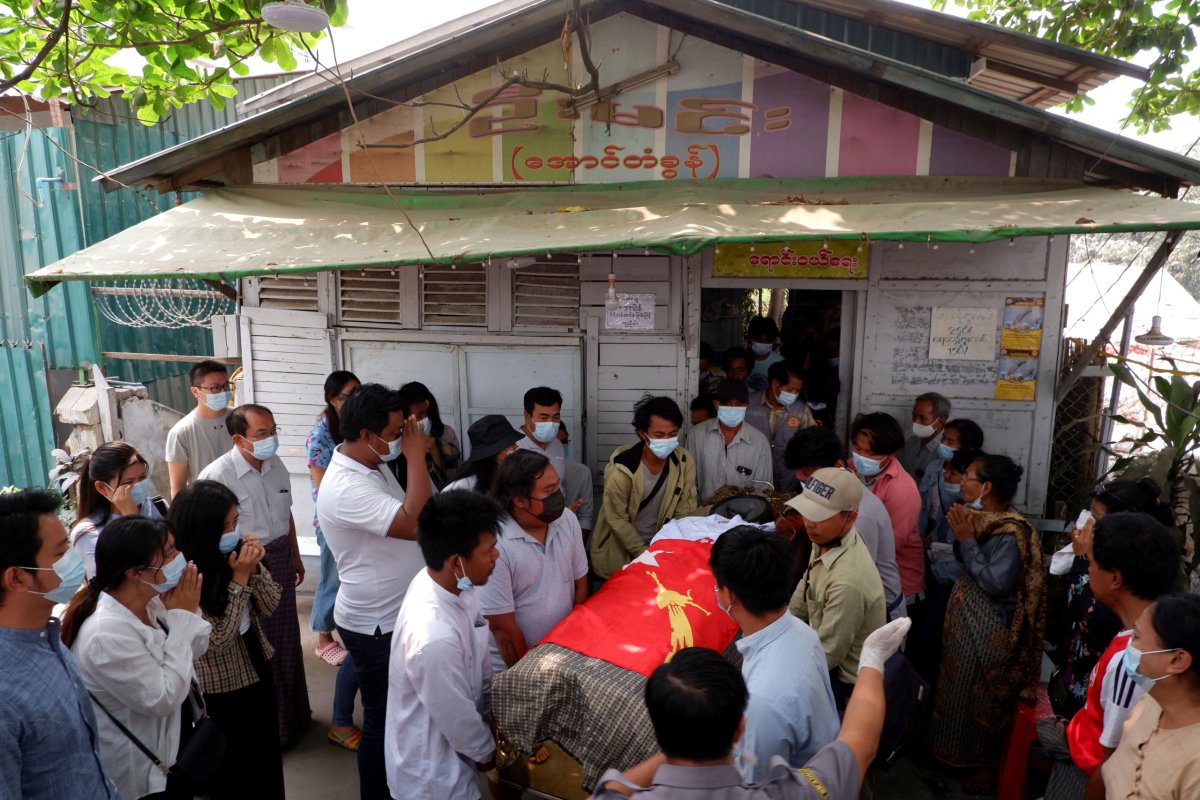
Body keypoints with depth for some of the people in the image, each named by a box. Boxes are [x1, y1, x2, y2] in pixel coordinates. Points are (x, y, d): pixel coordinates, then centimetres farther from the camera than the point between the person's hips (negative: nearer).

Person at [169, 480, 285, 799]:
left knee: (268, 758, 24)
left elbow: (269, 606, -3)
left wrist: (254, 568, -19)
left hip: (257, 671, 6)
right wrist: (239, 579, -28)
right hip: (220, 692, -6)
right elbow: (215, 640, -25)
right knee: (232, 772, 17)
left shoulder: (236, 553, -9)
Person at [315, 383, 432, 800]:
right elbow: (417, 524, -38)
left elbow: (406, 517, 14)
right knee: (383, 720, 10)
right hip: (375, 626, -9)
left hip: (398, 615, 9)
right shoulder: (345, 488, -30)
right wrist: (416, 455, -31)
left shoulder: (373, 464, 1)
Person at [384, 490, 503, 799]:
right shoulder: (435, 638, -39)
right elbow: (457, 719, -23)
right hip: (433, 773, -7)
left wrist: (491, 718, 9)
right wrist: (486, 750, -6)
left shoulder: (458, 586, -14)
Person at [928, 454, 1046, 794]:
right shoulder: (980, 520, 3)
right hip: (966, 619, 9)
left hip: (989, 629, -8)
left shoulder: (1010, 533, -24)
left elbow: (995, 583, -27)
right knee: (960, 688, 20)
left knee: (984, 697, 8)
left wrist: (967, 540, -25)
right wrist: (961, 535, -7)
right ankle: (957, 752, 38)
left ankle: (986, 765, 27)